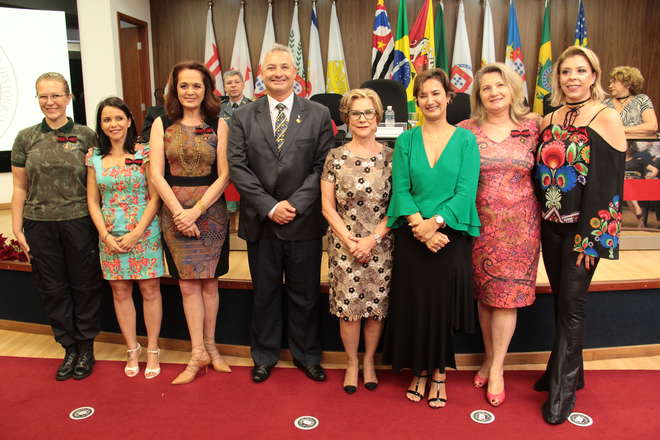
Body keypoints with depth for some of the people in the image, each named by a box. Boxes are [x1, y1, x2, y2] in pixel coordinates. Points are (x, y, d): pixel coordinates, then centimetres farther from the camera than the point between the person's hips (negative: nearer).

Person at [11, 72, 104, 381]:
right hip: (39, 225, 2)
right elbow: (20, 188, 7)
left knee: (85, 286, 7)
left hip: (80, 223, -2)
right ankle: (69, 348, 27)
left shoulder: (86, 136, 0)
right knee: (53, 289, 10)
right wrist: (17, 229, 3)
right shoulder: (26, 138, 4)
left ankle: (86, 347, 25)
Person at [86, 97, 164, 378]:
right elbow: (93, 201, 6)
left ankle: (152, 350, 18)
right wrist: (105, 235, -5)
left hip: (144, 233, -3)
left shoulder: (144, 153, -4)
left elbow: (155, 197, -6)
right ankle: (132, 349, 25)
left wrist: (136, 233, -12)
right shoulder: (94, 157, 5)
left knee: (150, 290, 4)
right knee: (120, 292, 10)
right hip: (110, 237, 3)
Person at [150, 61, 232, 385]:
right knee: (188, 285, 4)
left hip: (211, 212, 0)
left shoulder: (218, 125, 1)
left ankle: (208, 346, 23)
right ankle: (199, 353, 12)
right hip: (174, 212, 1)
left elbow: (223, 176, -4)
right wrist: (180, 212, -11)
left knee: (208, 282, 8)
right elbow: (157, 175, -2)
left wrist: (196, 211, -13)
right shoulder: (162, 124, 4)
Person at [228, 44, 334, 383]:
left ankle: (307, 355, 31)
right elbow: (238, 167, -3)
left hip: (304, 221, 0)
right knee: (265, 293, 14)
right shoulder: (243, 117, 4)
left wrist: (296, 203, -14)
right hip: (260, 222, 1)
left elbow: (322, 167, -3)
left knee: (305, 294, 11)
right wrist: (269, 206, -12)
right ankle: (264, 356, 32)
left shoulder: (318, 115, 2)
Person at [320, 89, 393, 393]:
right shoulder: (335, 157, 0)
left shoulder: (390, 157, 0)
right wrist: (350, 242, -9)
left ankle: (369, 361, 31)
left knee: (377, 307, 8)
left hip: (381, 245, 1)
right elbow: (328, 207, 0)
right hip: (344, 245, 0)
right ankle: (352, 363, 27)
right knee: (348, 307, 5)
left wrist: (372, 239, -11)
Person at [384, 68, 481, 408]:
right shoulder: (406, 141, 6)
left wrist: (435, 222, -19)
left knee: (444, 304, 7)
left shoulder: (465, 140, 1)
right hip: (412, 237, 2)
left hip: (451, 234, -1)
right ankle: (419, 371, 26)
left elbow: (466, 191, -7)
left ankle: (439, 375, 25)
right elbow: (400, 189, -2)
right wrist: (419, 226, -16)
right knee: (413, 304, 7)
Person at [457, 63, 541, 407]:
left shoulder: (531, 127, 2)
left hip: (519, 226, 0)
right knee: (485, 294, 9)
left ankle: (497, 367, 17)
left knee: (507, 295, 3)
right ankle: (490, 358, 28)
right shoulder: (466, 130, -1)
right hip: (481, 224, 0)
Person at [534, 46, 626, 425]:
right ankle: (567, 370, 30)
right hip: (551, 224, 5)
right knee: (561, 301, 14)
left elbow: (609, 183, -12)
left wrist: (592, 237, -16)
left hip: (585, 227, -5)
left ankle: (562, 391, 12)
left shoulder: (607, 118, -8)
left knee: (572, 303, 0)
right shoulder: (549, 120, 9)